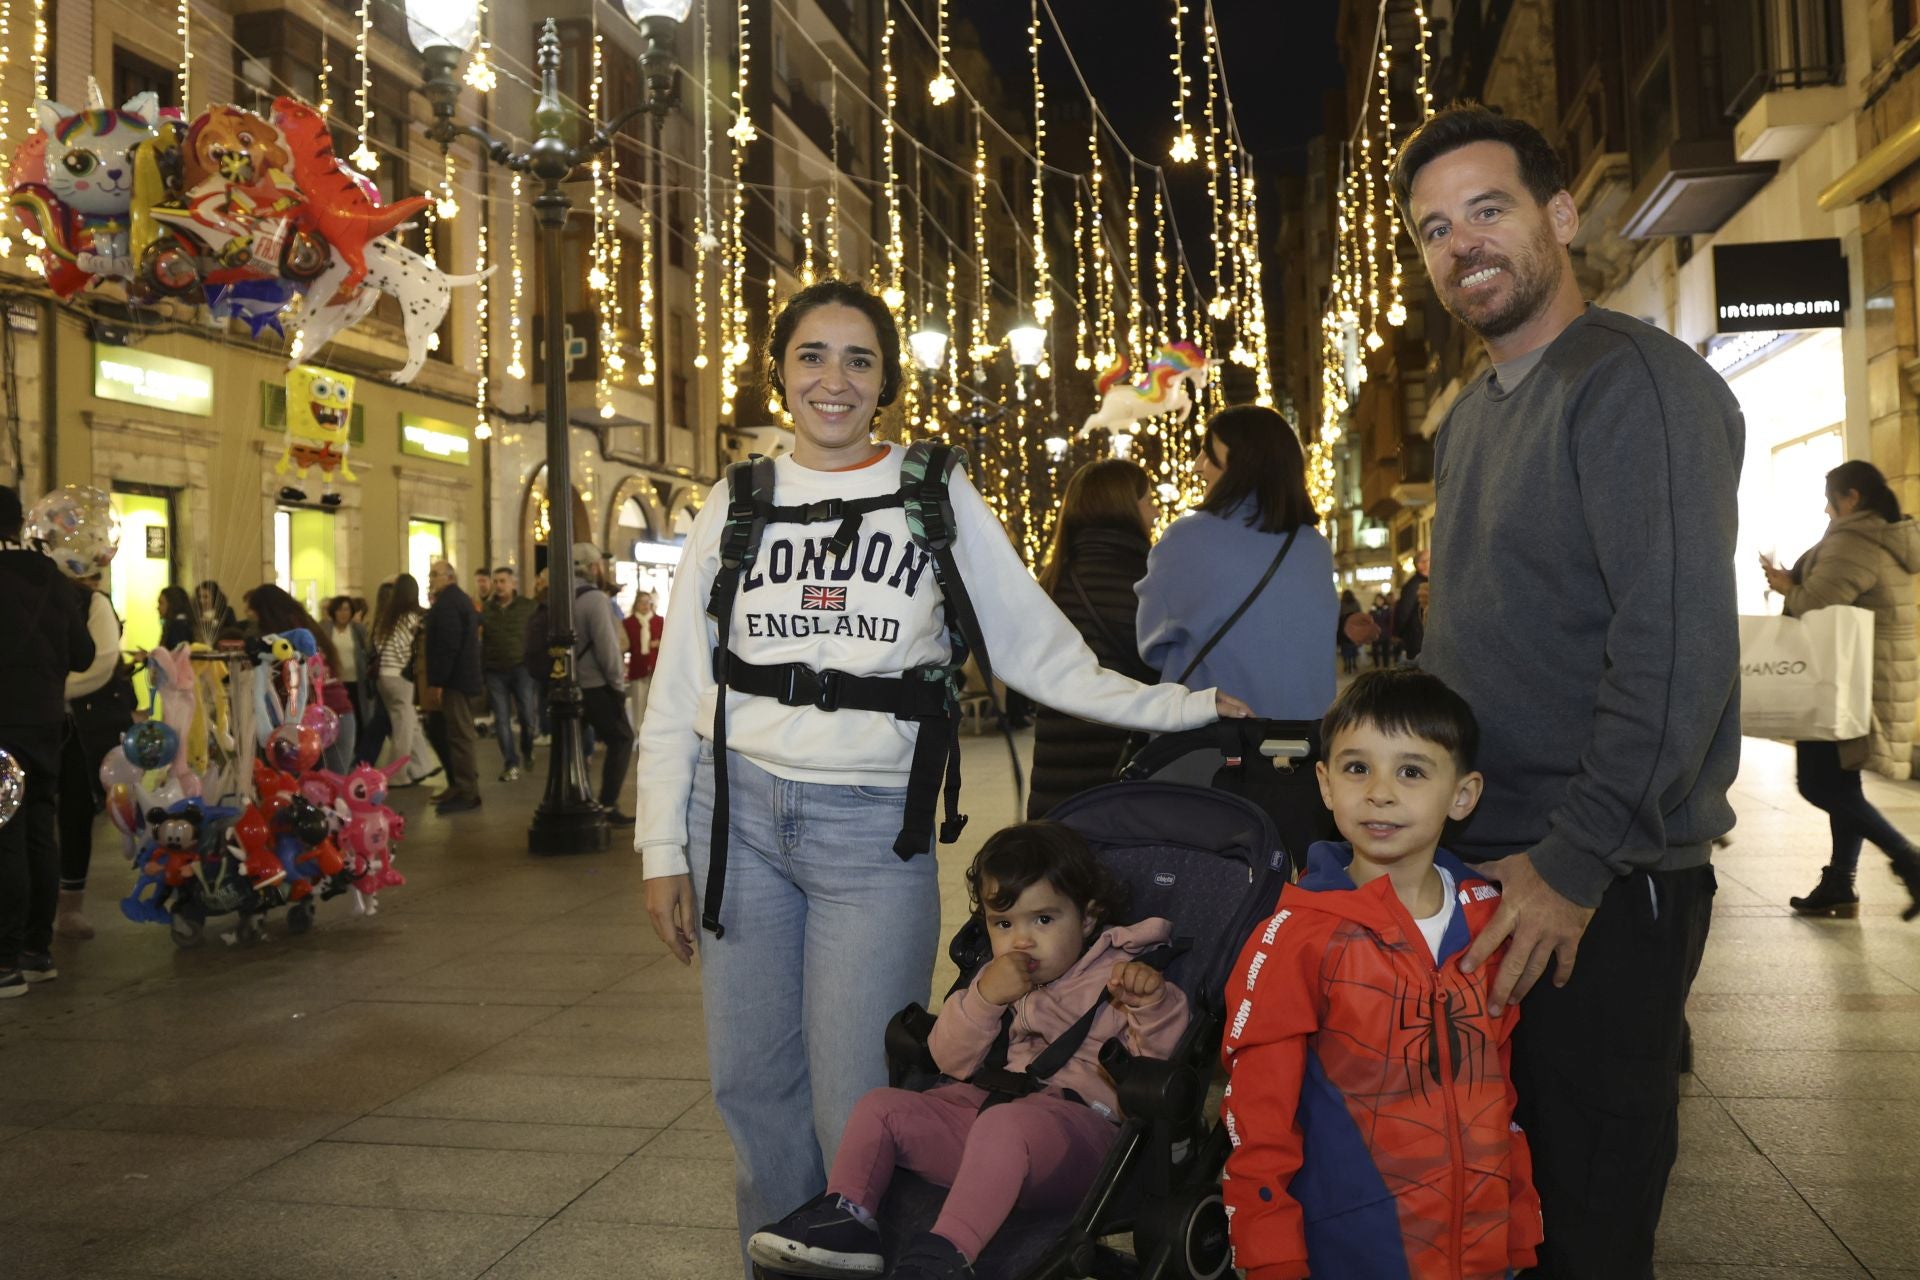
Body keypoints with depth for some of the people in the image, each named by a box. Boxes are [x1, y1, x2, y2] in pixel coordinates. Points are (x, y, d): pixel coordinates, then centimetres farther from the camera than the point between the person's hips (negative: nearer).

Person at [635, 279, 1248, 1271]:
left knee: (858, 1110, -2)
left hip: (873, 829, -2)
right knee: (754, 1088, 9)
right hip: (737, 815, 3)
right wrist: (663, 850, 5)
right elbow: (677, 693, 9)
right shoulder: (734, 508, 8)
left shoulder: (938, 496, 4)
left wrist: (1187, 706, -4)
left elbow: (1039, 651, 3)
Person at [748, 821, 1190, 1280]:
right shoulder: (998, 981, 20)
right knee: (880, 1106, -1)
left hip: (1077, 1125, -7)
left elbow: (1161, 1050, -10)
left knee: (1005, 1124, -38)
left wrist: (1151, 1000, -30)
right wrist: (983, 997, -6)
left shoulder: (1117, 978, 4)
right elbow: (952, 1061, 10)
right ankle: (845, 1214, -5)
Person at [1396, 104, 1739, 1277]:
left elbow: (1678, 641, -22)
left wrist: (1576, 862, -21)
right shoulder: (1473, 417, 15)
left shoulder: (1635, 383, -13)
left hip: (1601, 885, -8)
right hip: (1484, 867, 8)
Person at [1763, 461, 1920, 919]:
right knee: (1840, 783, 13)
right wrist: (1798, 582, 11)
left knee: (1821, 785, -6)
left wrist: (1787, 587, -2)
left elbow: (1815, 605, -22)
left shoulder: (1854, 542, -17)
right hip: (1871, 682, 10)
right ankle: (1839, 886, 15)